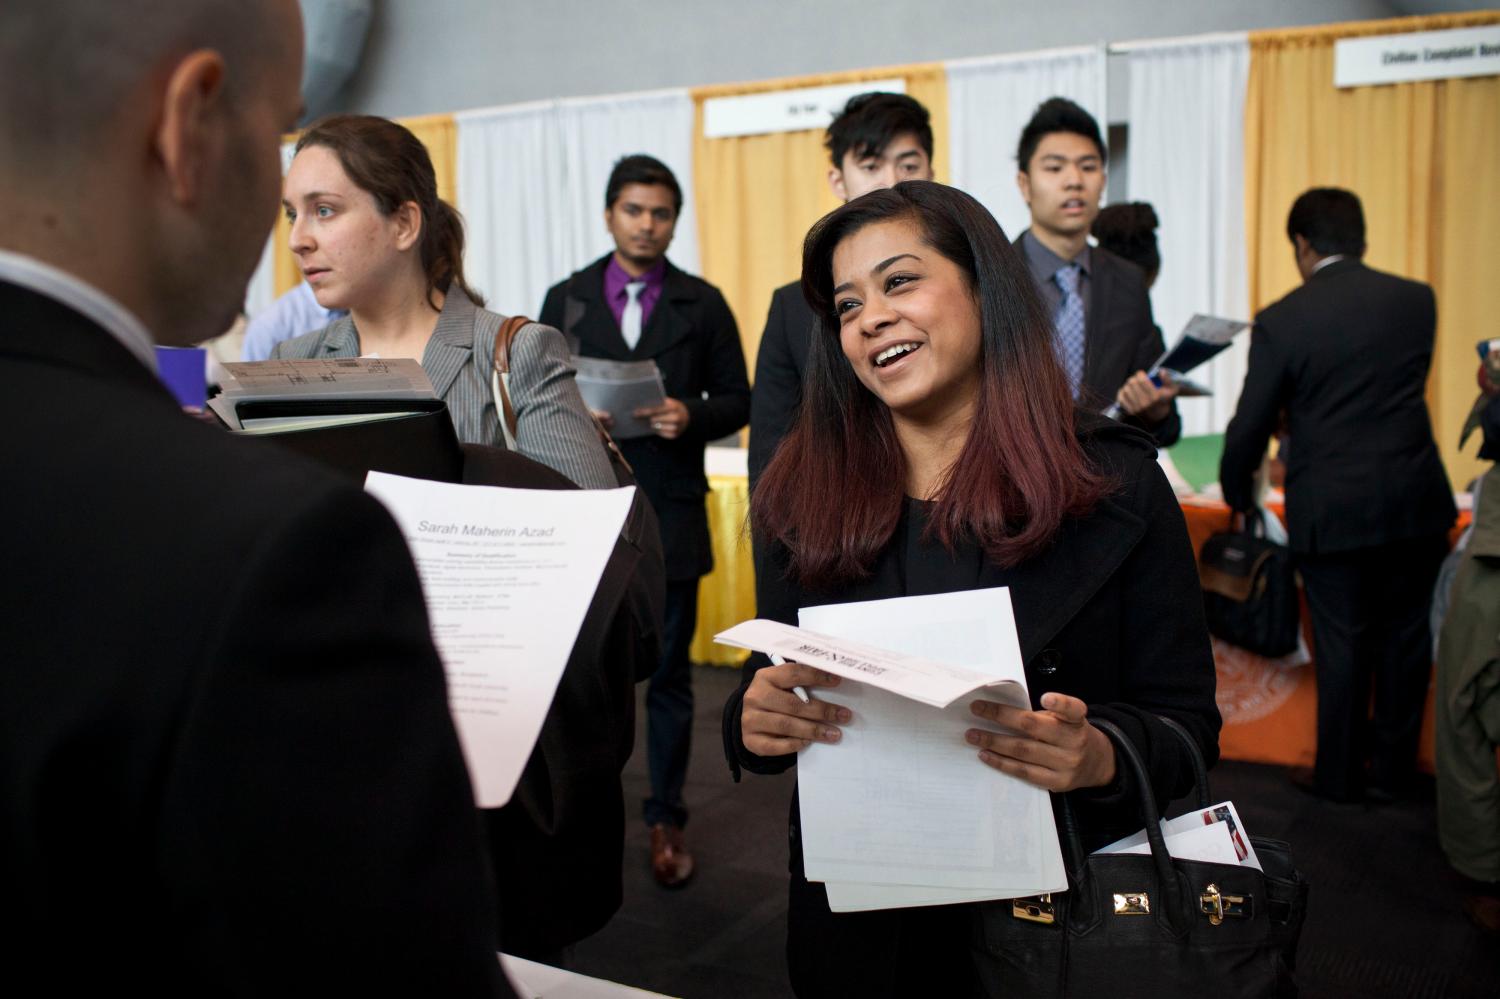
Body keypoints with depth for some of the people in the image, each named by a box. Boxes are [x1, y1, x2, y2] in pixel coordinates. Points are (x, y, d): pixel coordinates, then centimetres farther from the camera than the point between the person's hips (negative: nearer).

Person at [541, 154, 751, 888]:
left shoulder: (703, 304, 6)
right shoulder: (565, 299, 9)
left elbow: (735, 400, 7)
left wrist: (691, 417, -13)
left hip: (670, 511, 0)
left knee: (669, 674, 7)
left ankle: (666, 820, 19)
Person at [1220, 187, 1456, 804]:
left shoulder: (1281, 322, -8)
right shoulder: (1417, 301, 3)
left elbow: (1249, 427, -4)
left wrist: (1238, 497, 14)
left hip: (1331, 509, -3)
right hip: (1415, 499, 3)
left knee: (1341, 643, 8)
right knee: (1405, 635, 14)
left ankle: (1339, 777, 21)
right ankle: (1392, 770, 27)